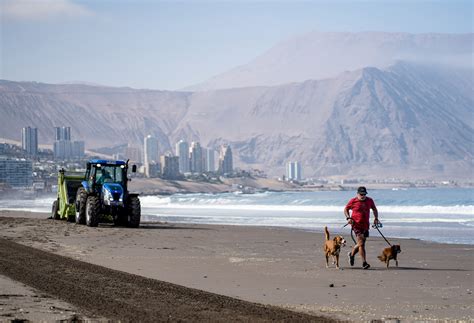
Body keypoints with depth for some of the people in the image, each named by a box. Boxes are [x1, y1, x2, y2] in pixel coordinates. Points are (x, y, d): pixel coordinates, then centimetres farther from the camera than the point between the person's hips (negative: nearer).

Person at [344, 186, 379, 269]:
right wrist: (348, 218, -7)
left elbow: (374, 209, 22)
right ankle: (364, 263, -11)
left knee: (361, 243, 12)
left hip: (366, 225, 5)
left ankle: (351, 254, 40)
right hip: (356, 224, -5)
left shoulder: (369, 201, 6)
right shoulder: (353, 201, -4)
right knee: (361, 243, -13)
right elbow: (346, 209, 8)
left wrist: (376, 218, 9)